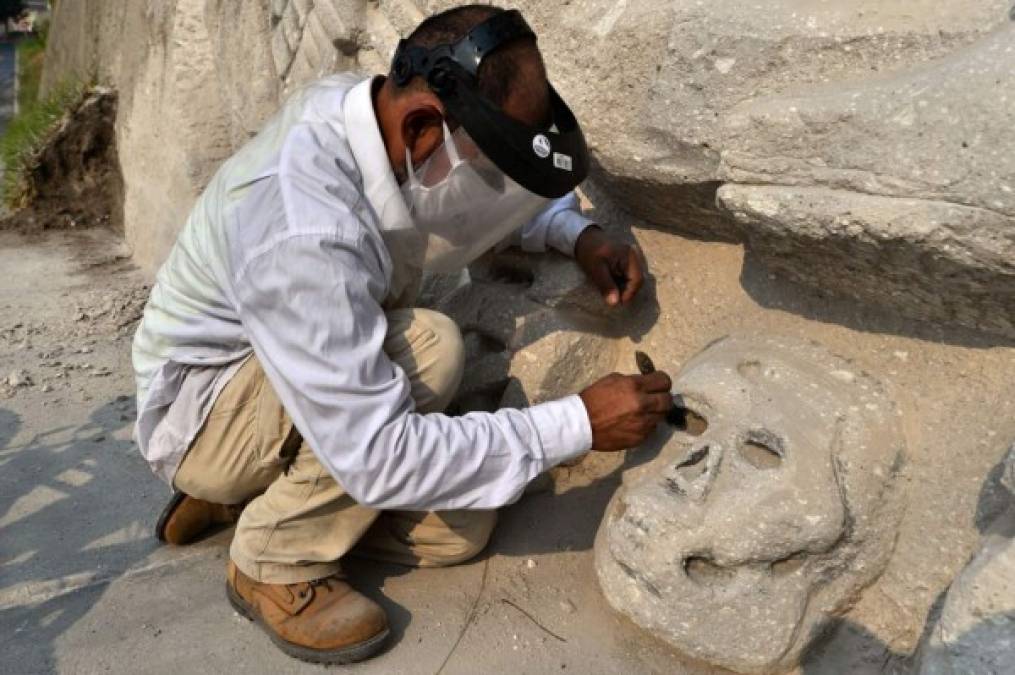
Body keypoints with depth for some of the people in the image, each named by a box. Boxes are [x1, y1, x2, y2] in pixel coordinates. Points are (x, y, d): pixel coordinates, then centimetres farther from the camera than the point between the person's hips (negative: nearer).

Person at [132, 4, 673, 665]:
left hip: (310, 384, 8)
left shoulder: (374, 111, -13)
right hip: (200, 408, -7)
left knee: (459, 529, -4)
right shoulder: (302, 232, -37)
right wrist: (579, 424, -30)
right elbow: (377, 458, -35)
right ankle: (274, 563, -9)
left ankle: (241, 498, 12)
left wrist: (579, 233, -12)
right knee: (428, 349, -32)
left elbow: (517, 187, 8)